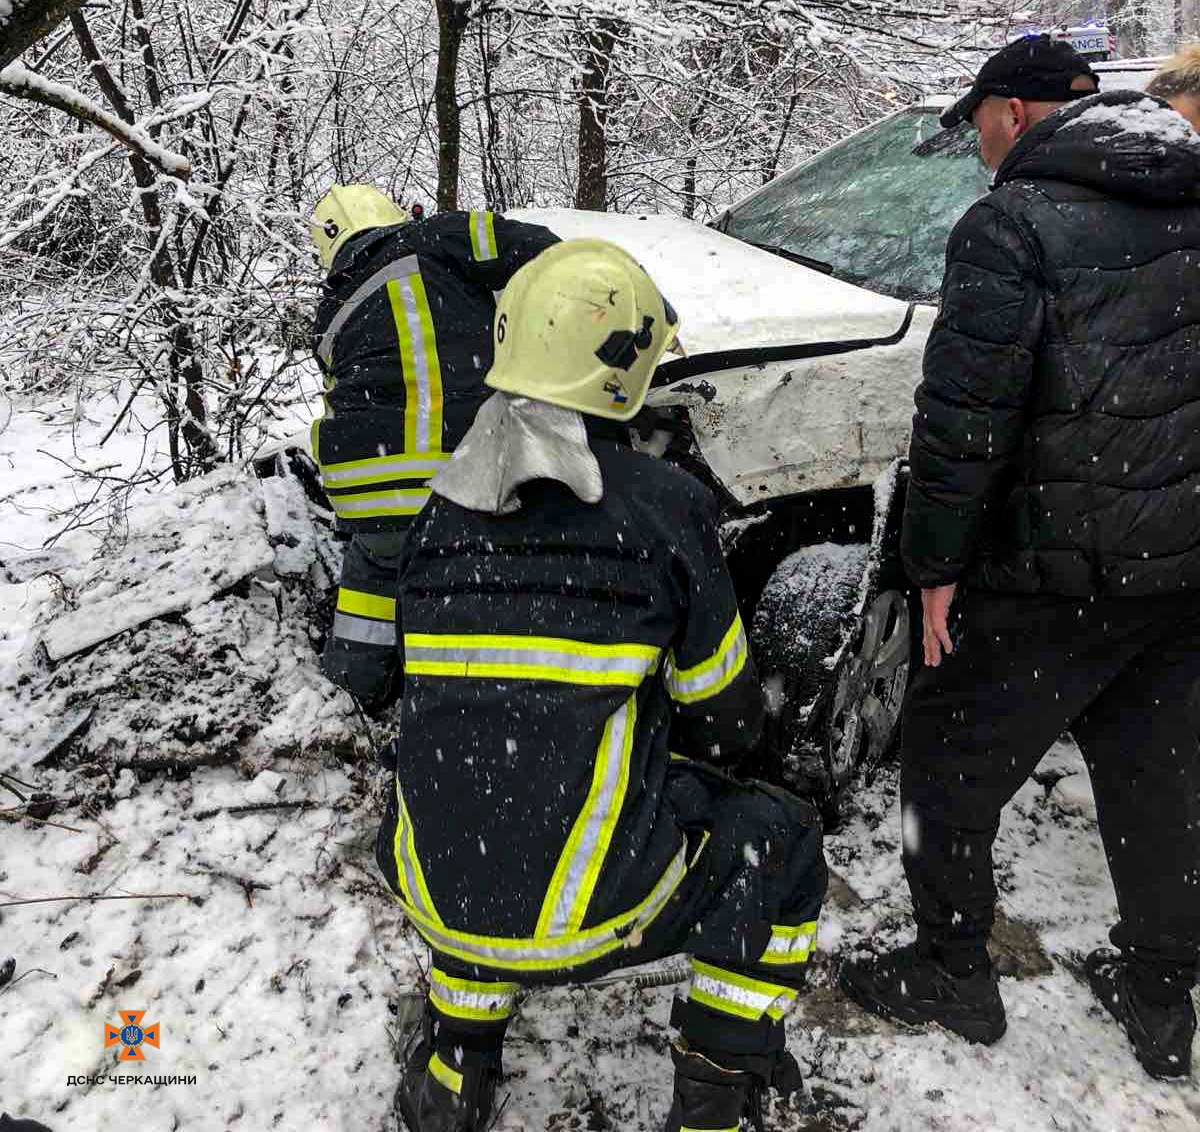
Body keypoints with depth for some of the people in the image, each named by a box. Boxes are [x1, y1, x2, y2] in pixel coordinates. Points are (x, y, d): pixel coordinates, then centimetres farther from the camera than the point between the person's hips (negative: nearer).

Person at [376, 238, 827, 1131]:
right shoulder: (663, 505, -9)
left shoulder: (441, 510, 3)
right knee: (780, 839, 20)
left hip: (438, 899, 4)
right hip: (592, 909, -4)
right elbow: (726, 723, 2)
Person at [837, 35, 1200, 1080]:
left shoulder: (1014, 224, -12)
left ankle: (951, 974, 25)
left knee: (948, 766, 10)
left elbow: (964, 415, -20)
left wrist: (937, 561, -11)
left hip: (1060, 573, -7)